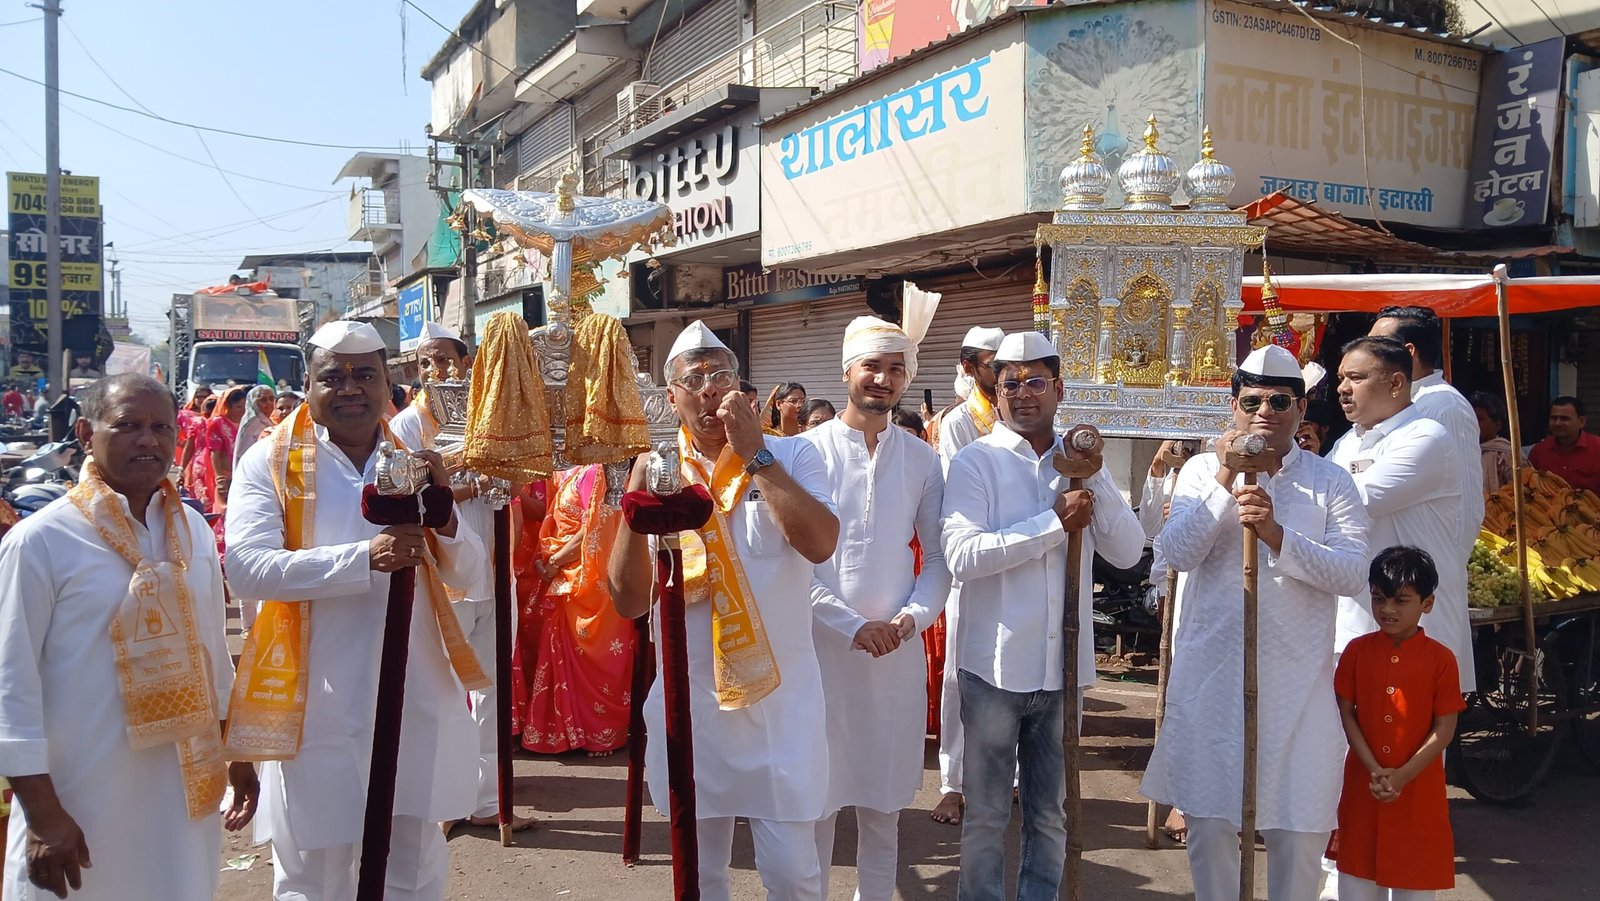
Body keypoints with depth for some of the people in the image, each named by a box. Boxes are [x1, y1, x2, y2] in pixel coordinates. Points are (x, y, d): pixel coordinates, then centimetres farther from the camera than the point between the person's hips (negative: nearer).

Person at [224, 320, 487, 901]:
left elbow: (466, 574, 4)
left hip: (416, 701, 4)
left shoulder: (412, 459, 8)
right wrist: (365, 557, -28)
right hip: (315, 706, -3)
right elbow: (246, 566, -18)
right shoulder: (271, 461, -3)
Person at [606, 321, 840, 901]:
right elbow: (630, 602, -4)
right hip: (688, 700, 2)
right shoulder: (655, 473, 2)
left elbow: (820, 543, -21)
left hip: (781, 696, -2)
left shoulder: (792, 456, -2)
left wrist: (754, 453, -17)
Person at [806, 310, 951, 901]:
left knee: (884, 801, 12)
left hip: (899, 651, 3)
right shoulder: (810, 450, -5)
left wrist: (911, 618, -10)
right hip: (821, 645, -2)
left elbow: (939, 557, 7)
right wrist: (854, 627, -13)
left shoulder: (921, 460, 5)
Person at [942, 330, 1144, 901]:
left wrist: (1095, 478, -11)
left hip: (1063, 665, 4)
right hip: (995, 664, -4)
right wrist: (1055, 523, -20)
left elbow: (1128, 552, 1)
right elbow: (961, 554, -20)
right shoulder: (976, 462, -6)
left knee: (1050, 813, 17)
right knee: (986, 816, 10)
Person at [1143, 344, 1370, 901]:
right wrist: (1225, 482, -16)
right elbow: (1178, 553, -10)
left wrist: (1277, 535, -23)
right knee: (1209, 817, 10)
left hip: (1297, 678, 0)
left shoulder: (1331, 482, 2)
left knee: (1300, 826, 7)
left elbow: (1353, 574, -11)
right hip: (1212, 672, 1)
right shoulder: (1202, 470, 4)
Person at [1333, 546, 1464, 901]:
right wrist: (1374, 770, -13)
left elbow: (1444, 729, -7)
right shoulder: (1357, 651, -1)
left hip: (1418, 788, -2)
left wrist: (1402, 776, -16)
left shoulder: (1440, 659, -6)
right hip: (1363, 785, 2)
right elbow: (1347, 714, -1)